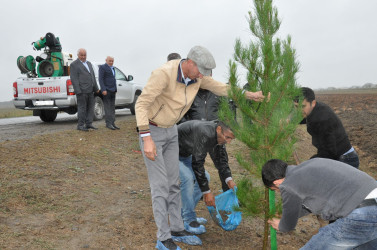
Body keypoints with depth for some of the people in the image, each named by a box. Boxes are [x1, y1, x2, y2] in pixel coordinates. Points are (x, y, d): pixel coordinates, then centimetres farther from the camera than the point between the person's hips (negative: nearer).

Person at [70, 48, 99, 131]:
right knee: (82, 108, -4)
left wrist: (96, 88, 14)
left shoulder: (89, 63, 19)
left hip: (90, 90, 7)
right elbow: (74, 79, -10)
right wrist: (78, 91, -17)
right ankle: (80, 125, 4)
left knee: (90, 107, 7)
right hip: (82, 91, -7)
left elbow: (93, 76, 20)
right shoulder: (74, 64, -3)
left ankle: (89, 124, 13)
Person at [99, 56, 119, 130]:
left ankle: (112, 123, 8)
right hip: (106, 90, -8)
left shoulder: (112, 68, 21)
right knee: (107, 108, -7)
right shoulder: (102, 67, -4)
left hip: (112, 91, 8)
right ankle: (108, 123, -6)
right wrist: (103, 89, -19)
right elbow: (100, 79, -11)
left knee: (112, 108, 6)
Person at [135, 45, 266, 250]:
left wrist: (250, 95, 1)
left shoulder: (197, 75, -7)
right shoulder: (163, 73, -31)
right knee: (160, 184, -8)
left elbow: (220, 88, 6)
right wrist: (147, 139, -37)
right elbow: (141, 104, -30)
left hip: (170, 130, 8)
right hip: (150, 131, -7)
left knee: (173, 182, 10)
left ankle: (176, 230, 23)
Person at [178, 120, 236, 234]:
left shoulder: (219, 137, -8)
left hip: (184, 154, 9)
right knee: (187, 178, -26)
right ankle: (189, 220, -11)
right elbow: (197, 164, -35)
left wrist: (229, 179, -11)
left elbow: (221, 159, 2)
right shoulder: (205, 134, -37)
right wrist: (206, 192, -31)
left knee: (204, 177, 3)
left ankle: (183, 214, 12)